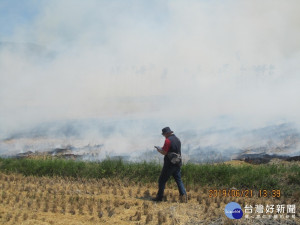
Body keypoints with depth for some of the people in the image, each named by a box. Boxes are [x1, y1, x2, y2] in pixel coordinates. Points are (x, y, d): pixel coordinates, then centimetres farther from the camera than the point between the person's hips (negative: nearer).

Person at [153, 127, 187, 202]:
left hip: (169, 164, -7)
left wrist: (158, 149, 3)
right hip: (177, 164, 7)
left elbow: (164, 152, -16)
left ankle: (159, 197, 7)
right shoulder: (177, 139, 13)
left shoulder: (168, 140, -14)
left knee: (162, 180, 4)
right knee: (179, 180, 9)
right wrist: (162, 149, 20)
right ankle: (183, 196, -4)